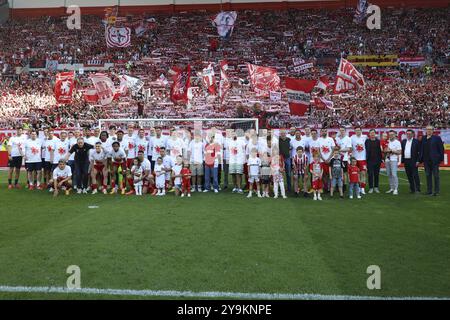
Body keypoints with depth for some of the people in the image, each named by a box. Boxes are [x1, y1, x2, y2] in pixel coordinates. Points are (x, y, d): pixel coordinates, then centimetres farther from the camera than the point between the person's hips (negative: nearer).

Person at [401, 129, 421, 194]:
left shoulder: (416, 141, -3)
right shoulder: (403, 141, 12)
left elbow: (419, 152, -6)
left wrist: (418, 161, -12)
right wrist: (402, 160, 7)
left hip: (413, 161, -5)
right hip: (406, 161, 5)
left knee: (415, 175, -6)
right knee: (409, 176, 8)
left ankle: (417, 189, -4)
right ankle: (412, 189, 16)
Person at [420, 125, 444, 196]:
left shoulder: (437, 138, -3)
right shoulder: (423, 138, 9)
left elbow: (441, 149, -4)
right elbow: (421, 149, 9)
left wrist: (441, 158, -9)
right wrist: (421, 159, 4)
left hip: (434, 160, -4)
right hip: (426, 160, 4)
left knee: (436, 176, 0)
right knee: (428, 175, 10)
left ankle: (437, 191, 5)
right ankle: (429, 190, 17)